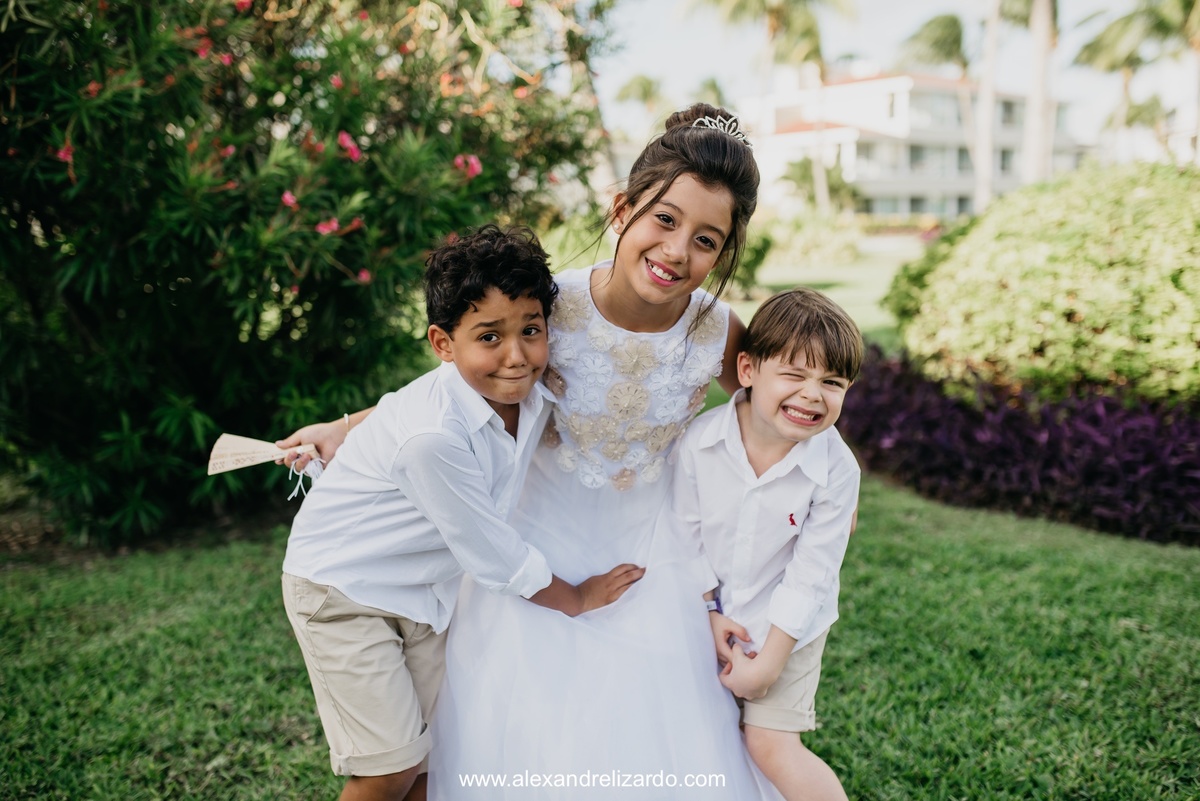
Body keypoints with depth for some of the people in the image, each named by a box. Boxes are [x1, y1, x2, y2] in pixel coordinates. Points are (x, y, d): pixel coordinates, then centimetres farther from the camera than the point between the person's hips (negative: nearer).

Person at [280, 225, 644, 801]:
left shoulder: (534, 395, -13)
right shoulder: (433, 436, -36)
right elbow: (493, 555, -24)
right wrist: (576, 599, -10)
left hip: (422, 587, 7)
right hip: (343, 587, -7)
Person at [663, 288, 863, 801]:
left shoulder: (836, 469, -24)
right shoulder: (699, 440, -21)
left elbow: (810, 576, -18)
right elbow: (683, 532, -8)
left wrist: (769, 663, -14)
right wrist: (706, 613, -8)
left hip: (788, 624, -3)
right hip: (713, 613, 3)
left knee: (772, 748, -3)